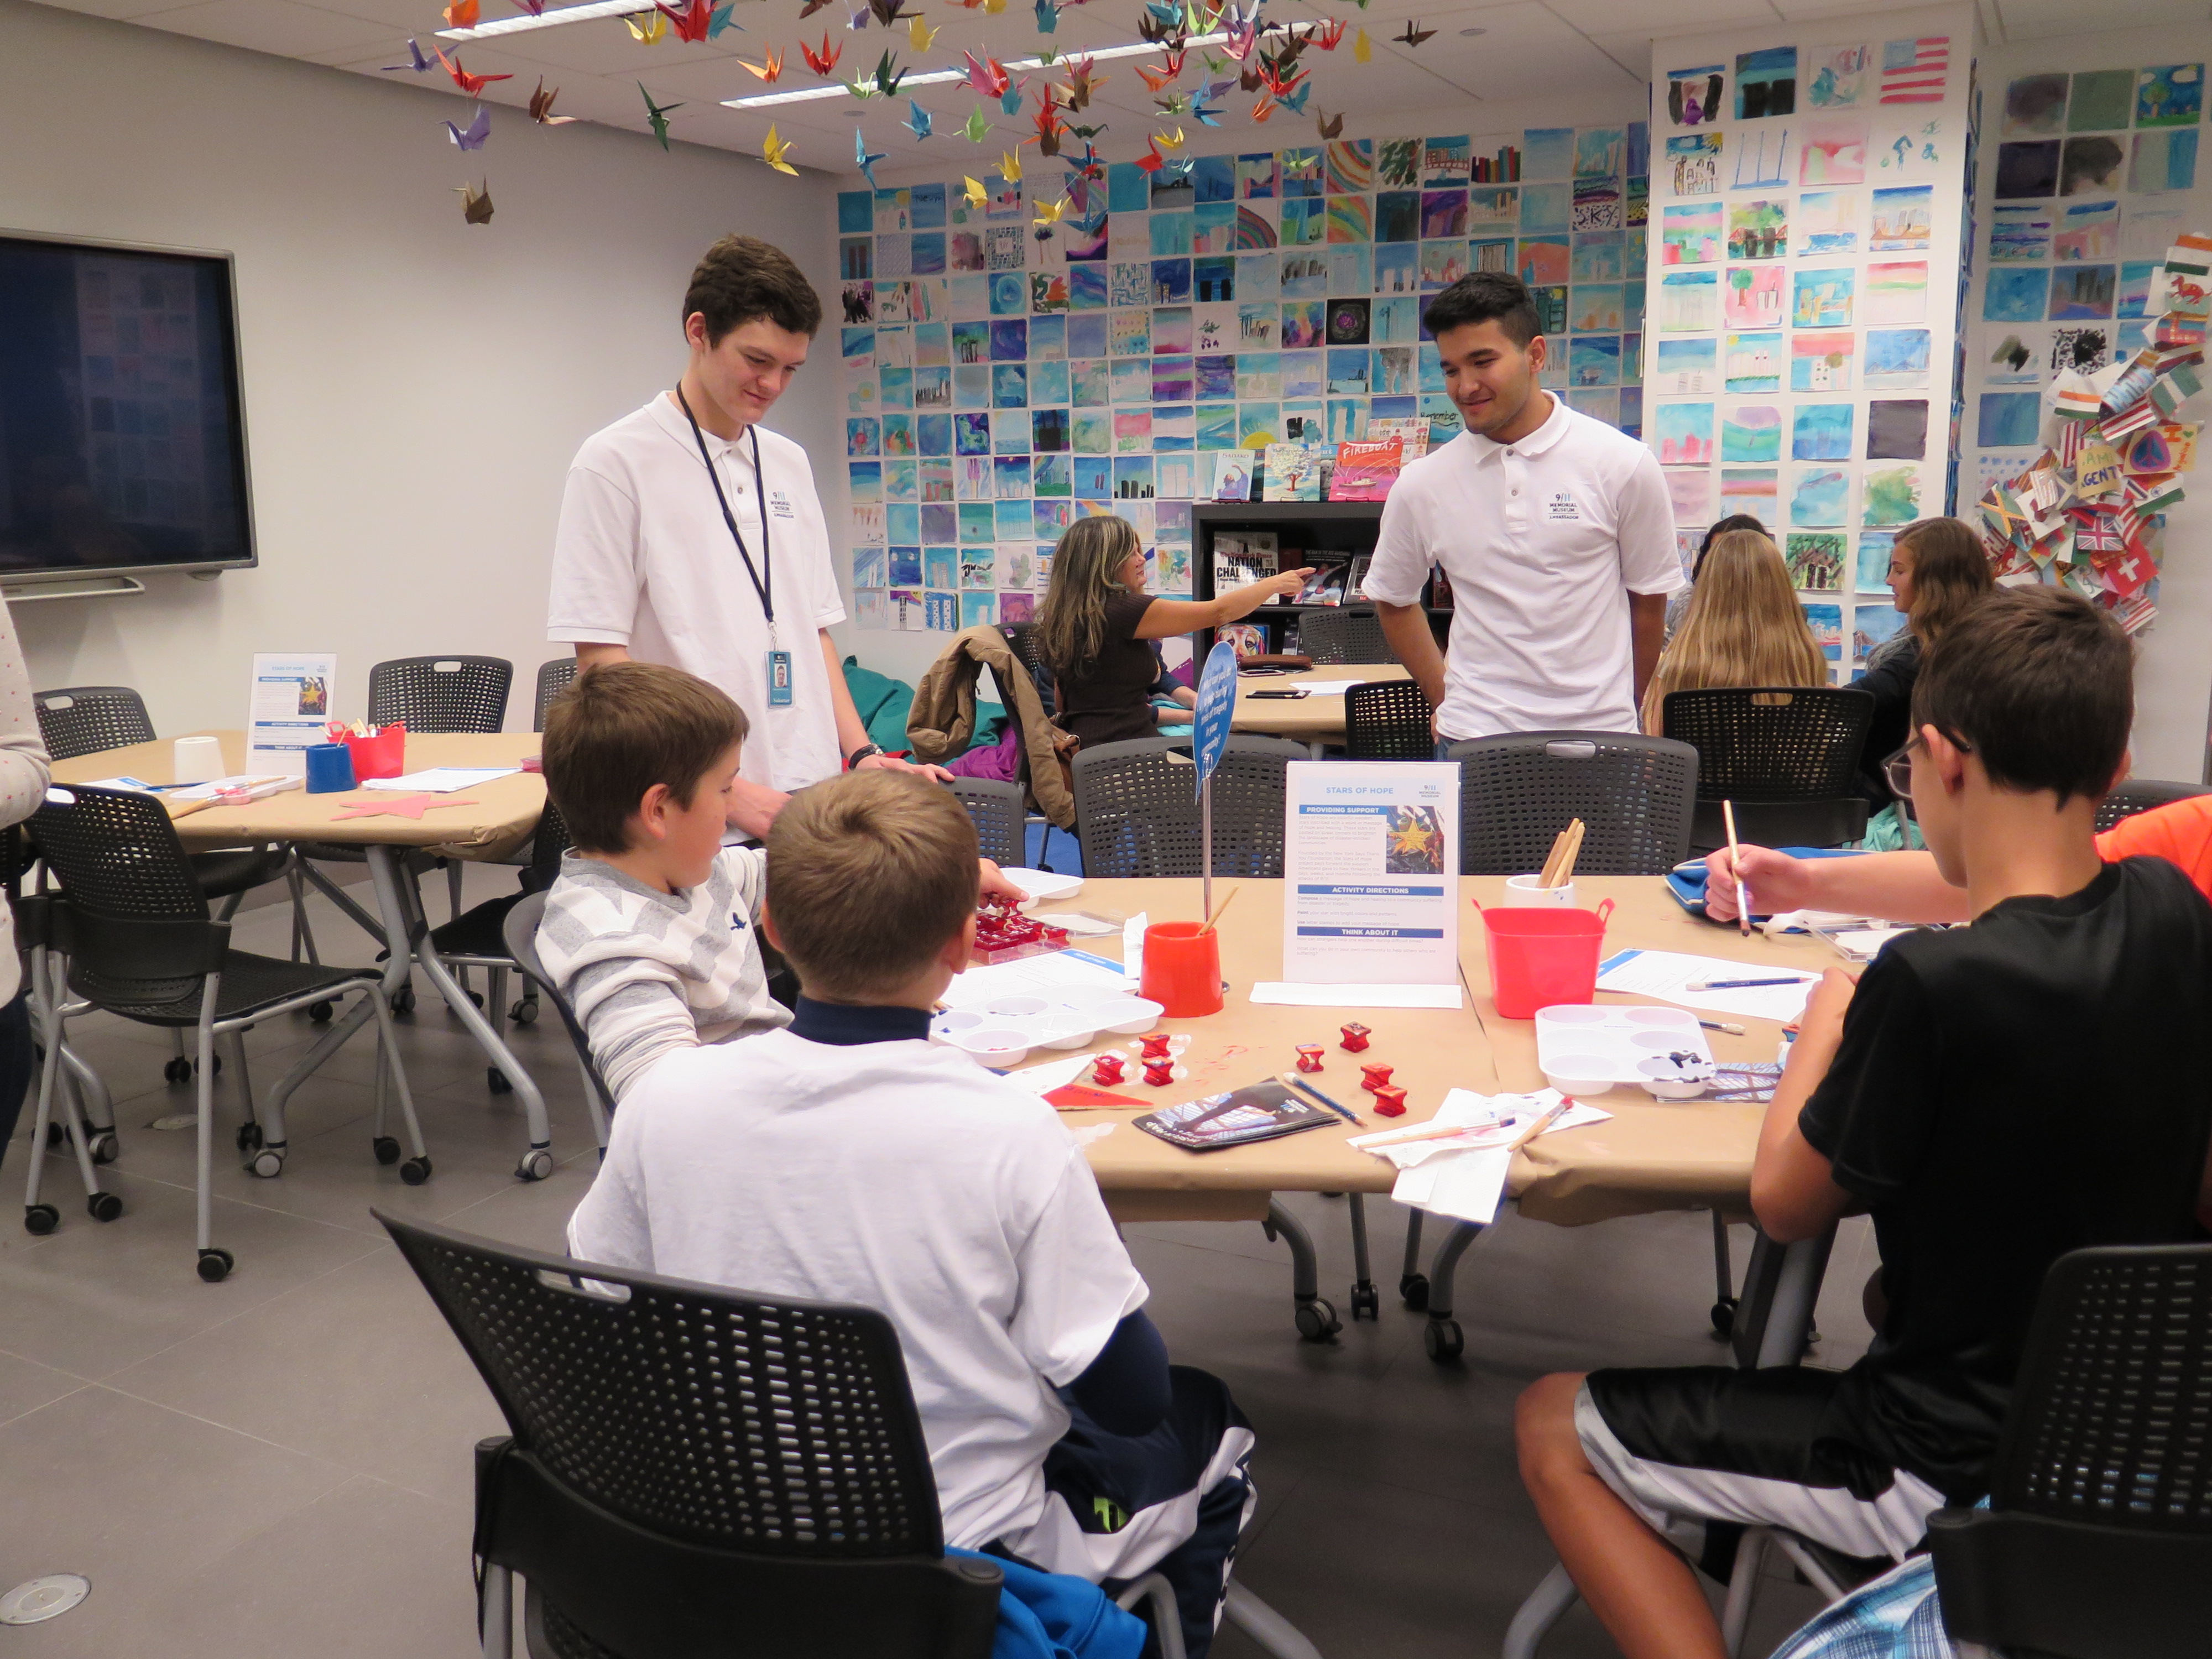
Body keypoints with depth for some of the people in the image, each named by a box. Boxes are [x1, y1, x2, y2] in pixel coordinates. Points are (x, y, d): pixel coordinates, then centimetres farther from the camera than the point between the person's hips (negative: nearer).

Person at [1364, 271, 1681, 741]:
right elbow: (1393, 600, 16)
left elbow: (1648, 601, 6)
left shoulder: (1622, 465, -2)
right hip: (1473, 738, 1)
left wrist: (1620, 713, 11)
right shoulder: (1421, 485, 2)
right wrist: (1446, 699, 11)